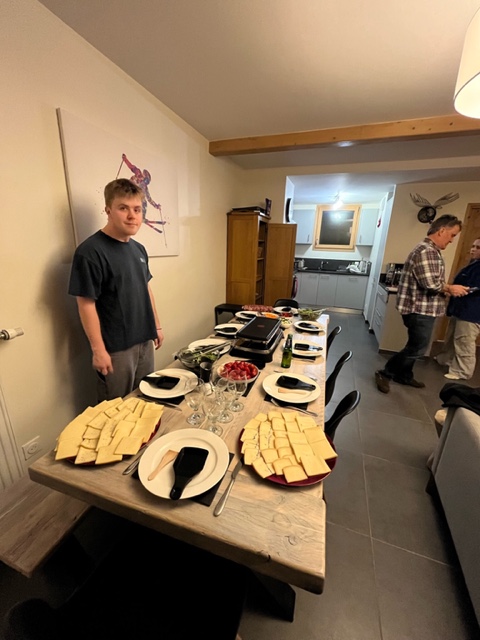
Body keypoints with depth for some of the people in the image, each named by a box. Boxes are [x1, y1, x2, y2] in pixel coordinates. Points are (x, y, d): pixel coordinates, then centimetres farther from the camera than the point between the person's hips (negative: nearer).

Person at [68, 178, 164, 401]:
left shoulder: (139, 249, 6)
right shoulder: (90, 251, -17)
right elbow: (86, 304, -17)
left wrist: (157, 326, 15)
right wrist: (98, 349, -16)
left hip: (144, 341, 7)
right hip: (115, 348, -7)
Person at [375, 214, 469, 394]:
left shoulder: (431, 250, 16)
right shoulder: (426, 251, -19)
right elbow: (431, 284, -26)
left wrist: (448, 288, 10)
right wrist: (450, 288, -10)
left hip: (423, 309, 11)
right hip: (420, 310, -11)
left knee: (415, 346, 18)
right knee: (417, 349, -3)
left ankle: (404, 376, 30)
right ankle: (385, 373, 8)